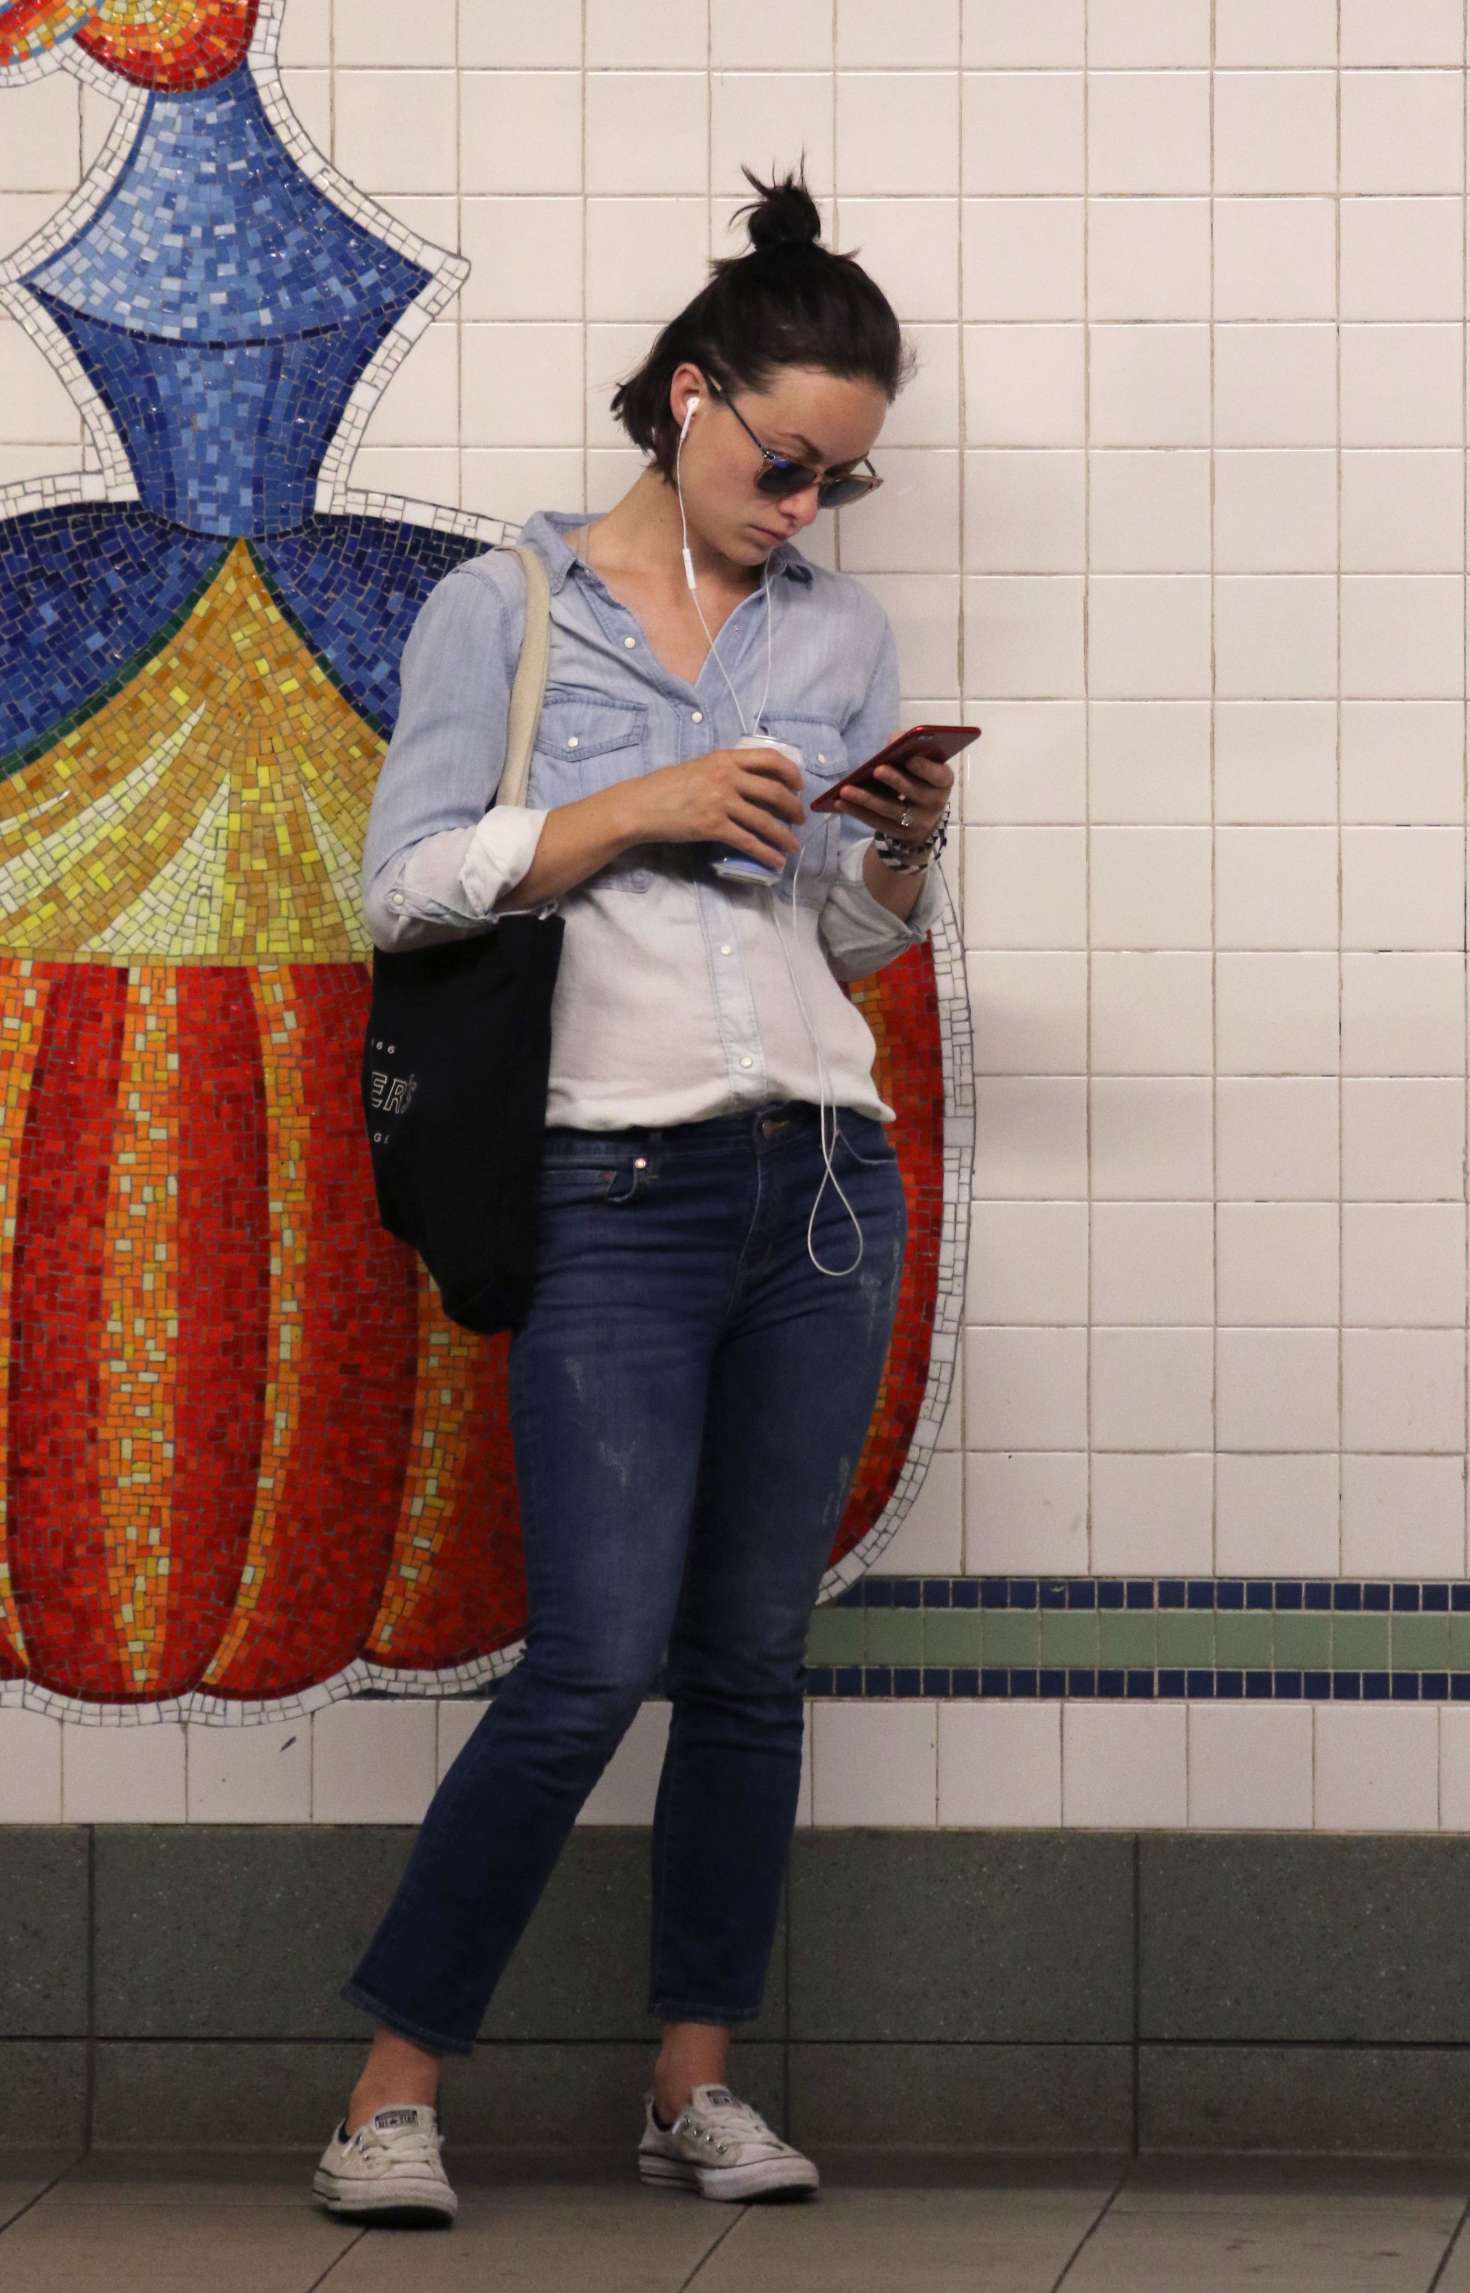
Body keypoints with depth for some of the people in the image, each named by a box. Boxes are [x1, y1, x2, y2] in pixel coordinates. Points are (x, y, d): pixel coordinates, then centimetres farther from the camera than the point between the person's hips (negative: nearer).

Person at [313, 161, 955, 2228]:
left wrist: (903, 853, -5)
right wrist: (644, 805, -12)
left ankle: (699, 2080, 15)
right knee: (592, 1666, -11)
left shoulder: (842, 633, 13)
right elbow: (406, 885, -5)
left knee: (753, 1660, 6)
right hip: (620, 1187, -4)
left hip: (824, 1182, 4)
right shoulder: (506, 607, 2)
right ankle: (396, 2089, -3)